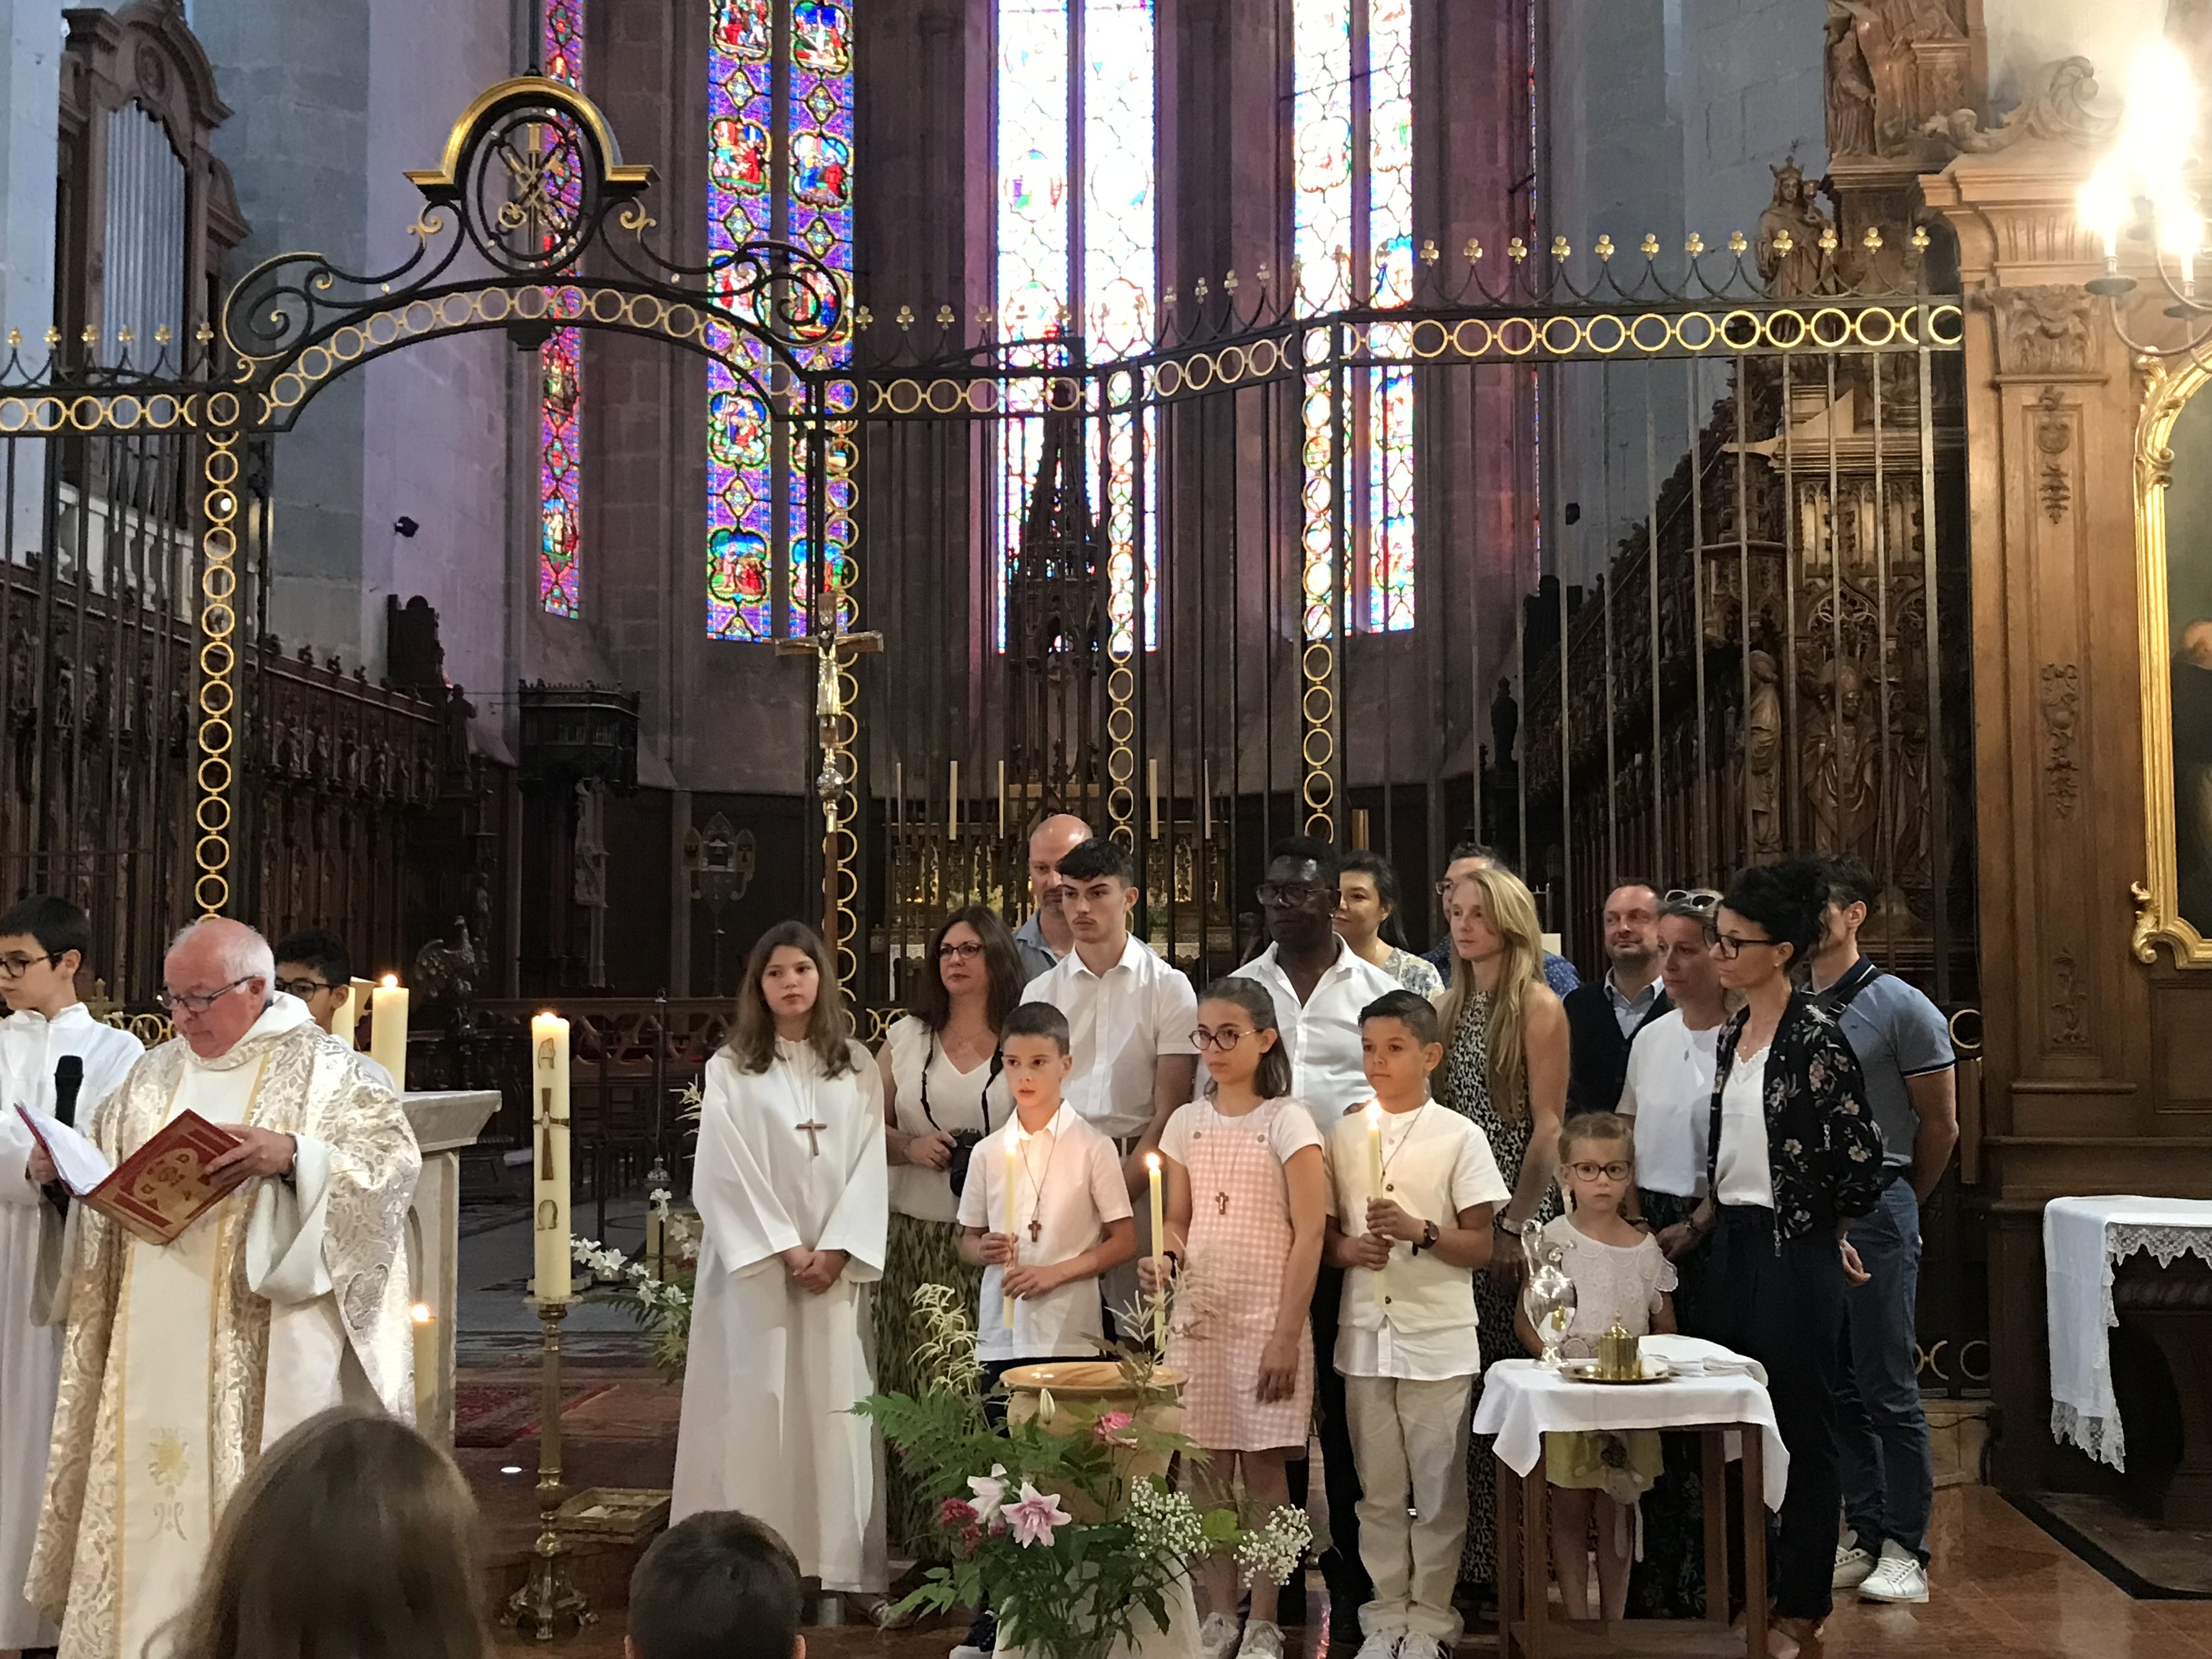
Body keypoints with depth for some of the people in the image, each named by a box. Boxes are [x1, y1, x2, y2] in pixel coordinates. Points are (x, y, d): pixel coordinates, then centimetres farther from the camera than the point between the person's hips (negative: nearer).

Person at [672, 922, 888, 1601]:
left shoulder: (857, 1067, 9)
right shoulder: (730, 1067, 2)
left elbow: (870, 1164, 3)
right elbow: (726, 1171, -5)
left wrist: (837, 1250, -9)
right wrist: (783, 1249, -12)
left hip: (835, 1266, 2)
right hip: (754, 1263, -2)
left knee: (834, 1406, 0)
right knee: (757, 1405, -4)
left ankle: (835, 1563, 4)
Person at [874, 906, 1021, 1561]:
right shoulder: (907, 1038, 12)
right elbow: (868, 1127, 14)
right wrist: (910, 1148, -5)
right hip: (917, 1237, 2)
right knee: (913, 1383, 1)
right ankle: (916, 1537, 12)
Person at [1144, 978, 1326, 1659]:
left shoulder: (1287, 1121, -5)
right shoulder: (1187, 1123, 8)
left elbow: (1310, 1233, -9)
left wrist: (1287, 1334, -13)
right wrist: (1165, 1258, -10)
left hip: (1267, 1320, -4)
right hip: (1198, 1317, 4)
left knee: (1263, 1470, 1)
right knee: (1208, 1469, 6)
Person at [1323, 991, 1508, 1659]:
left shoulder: (1460, 1137, -3)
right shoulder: (1344, 1135, 6)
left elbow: (1481, 1247, -3)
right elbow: (1325, 1230, 12)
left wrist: (1418, 1230, -19)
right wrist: (1349, 1248, -10)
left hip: (1439, 1337, -3)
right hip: (1365, 1333, 3)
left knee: (1437, 1489, 4)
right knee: (1379, 1490, 9)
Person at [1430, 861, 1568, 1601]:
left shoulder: (1538, 1005, -5)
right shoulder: (1445, 1006, 12)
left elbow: (1547, 1126, -9)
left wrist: (1516, 1225, -14)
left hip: (1516, 1215, -5)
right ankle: (1468, 1553, 17)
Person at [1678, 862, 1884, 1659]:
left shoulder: (1815, 1037, -14)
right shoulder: (1731, 1034, 10)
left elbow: (1861, 1157, -14)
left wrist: (1827, 1227, -1)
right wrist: (1697, 1226, 13)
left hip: (1793, 1251, -7)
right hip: (1731, 1244, 7)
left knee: (1802, 1429, 3)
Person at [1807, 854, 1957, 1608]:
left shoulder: (1901, 1009, -4)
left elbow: (1941, 1126, 2)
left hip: (1873, 1213, -5)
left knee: (1889, 1390, -1)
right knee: (1836, 1389, 10)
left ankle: (1905, 1550, 7)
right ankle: (1862, 1536, 20)